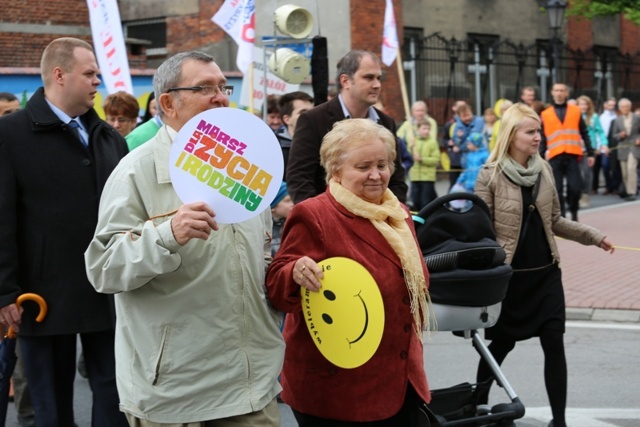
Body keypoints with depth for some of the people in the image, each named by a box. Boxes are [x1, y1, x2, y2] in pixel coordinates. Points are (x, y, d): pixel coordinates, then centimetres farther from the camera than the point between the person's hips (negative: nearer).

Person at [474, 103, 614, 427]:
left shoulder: (544, 169, 6)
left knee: (554, 342, -1)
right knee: (503, 342, 8)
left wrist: (593, 236, 7)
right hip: (509, 274, -4)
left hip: (546, 271, 4)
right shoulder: (490, 175, -10)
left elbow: (554, 221, 13)